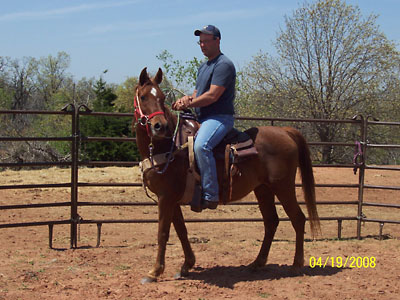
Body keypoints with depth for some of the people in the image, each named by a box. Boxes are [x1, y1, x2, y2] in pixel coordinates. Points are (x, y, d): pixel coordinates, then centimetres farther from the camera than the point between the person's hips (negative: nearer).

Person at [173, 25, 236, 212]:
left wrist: (188, 104, -14)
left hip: (219, 117, -11)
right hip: (202, 119, 11)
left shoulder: (223, 65, -10)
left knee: (201, 145, -35)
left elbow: (212, 95, -19)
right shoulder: (203, 67, 22)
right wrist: (188, 98, -2)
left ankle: (210, 195, -33)